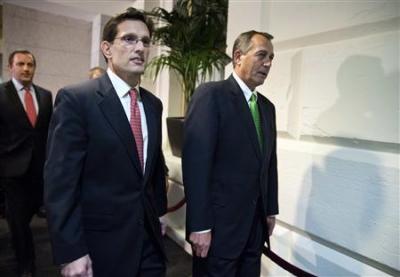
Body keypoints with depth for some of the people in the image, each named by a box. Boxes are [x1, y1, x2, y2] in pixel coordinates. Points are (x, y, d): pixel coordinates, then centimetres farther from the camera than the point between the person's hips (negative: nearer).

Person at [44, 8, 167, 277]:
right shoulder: (75, 99, -13)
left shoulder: (153, 104, 6)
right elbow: (60, 182, -15)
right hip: (101, 243, -5)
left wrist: (159, 213, 15)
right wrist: (71, 252, -15)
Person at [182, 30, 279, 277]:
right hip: (220, 222, -6)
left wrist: (271, 210, 13)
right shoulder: (211, 94, -12)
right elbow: (196, 161, -18)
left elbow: (270, 164, 13)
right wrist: (199, 225, -19)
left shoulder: (267, 107, 11)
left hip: (257, 222, 7)